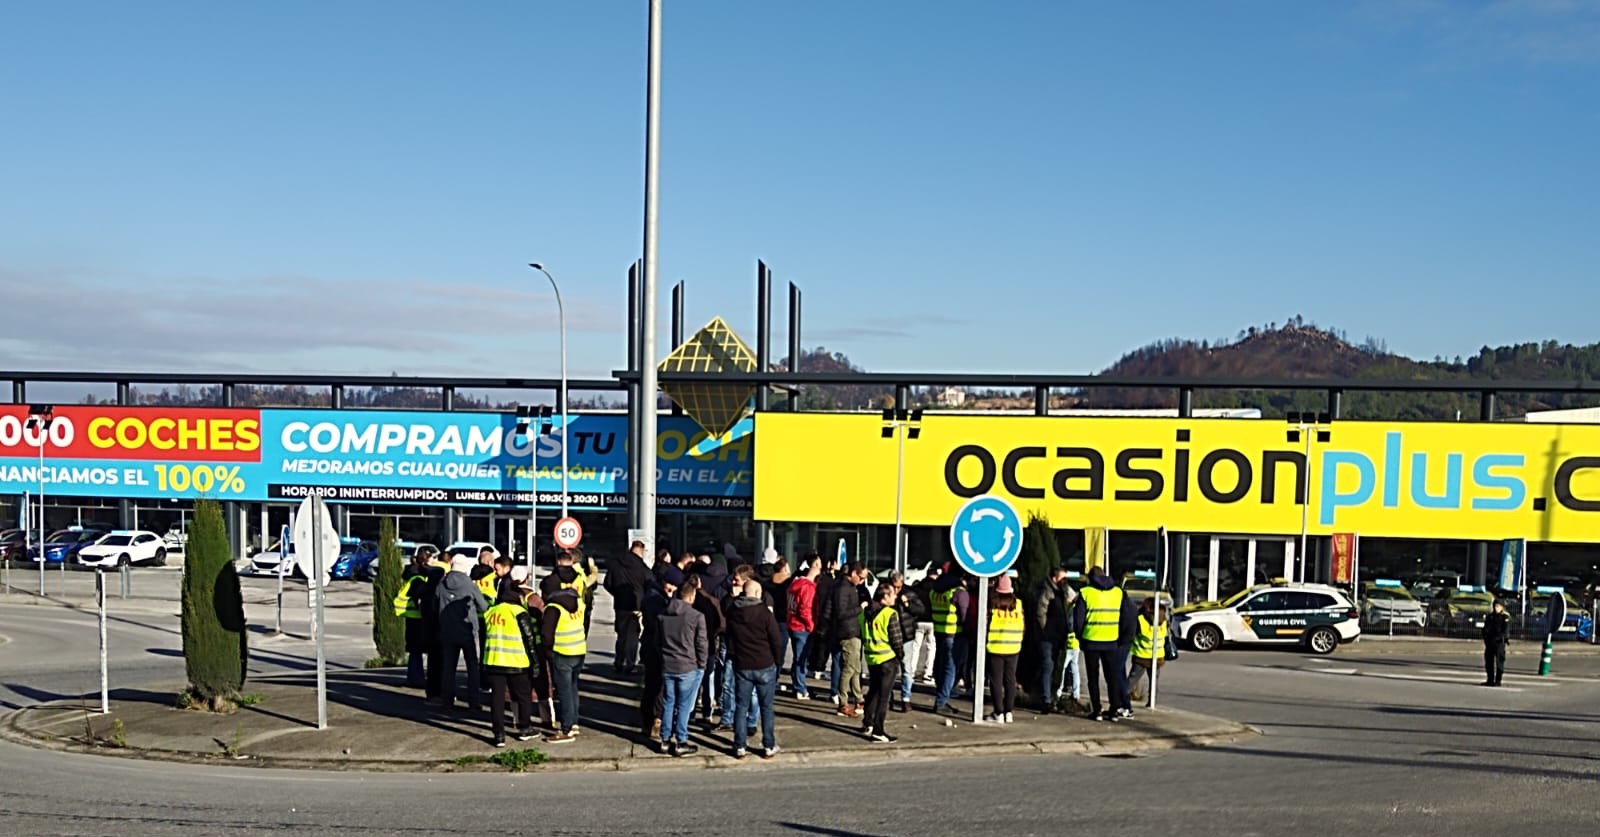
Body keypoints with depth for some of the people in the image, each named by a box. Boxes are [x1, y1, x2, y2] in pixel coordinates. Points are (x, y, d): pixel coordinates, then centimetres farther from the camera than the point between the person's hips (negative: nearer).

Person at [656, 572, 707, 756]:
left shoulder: (661, 614, 2)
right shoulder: (696, 616, -13)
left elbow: (655, 641, 10)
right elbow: (702, 644, -8)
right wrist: (701, 664, 5)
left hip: (666, 666, 4)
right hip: (689, 668, -4)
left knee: (668, 703, 13)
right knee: (684, 705, 3)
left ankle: (665, 740, 19)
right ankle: (680, 743, 8)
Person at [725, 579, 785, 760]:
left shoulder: (732, 612, 0)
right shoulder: (764, 612, -13)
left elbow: (729, 639, 8)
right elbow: (776, 640, -9)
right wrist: (776, 660, 5)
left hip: (741, 666, 3)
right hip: (765, 666, -3)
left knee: (741, 706, 9)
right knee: (766, 707, 7)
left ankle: (739, 747, 9)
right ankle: (769, 746, 10)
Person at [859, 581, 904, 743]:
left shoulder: (865, 613, 5)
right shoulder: (890, 614, -16)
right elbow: (896, 639, -13)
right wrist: (900, 653, 2)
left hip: (871, 658, 7)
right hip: (888, 659, -7)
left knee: (873, 692, 22)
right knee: (883, 696, -1)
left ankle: (867, 725, 29)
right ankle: (878, 732, -1)